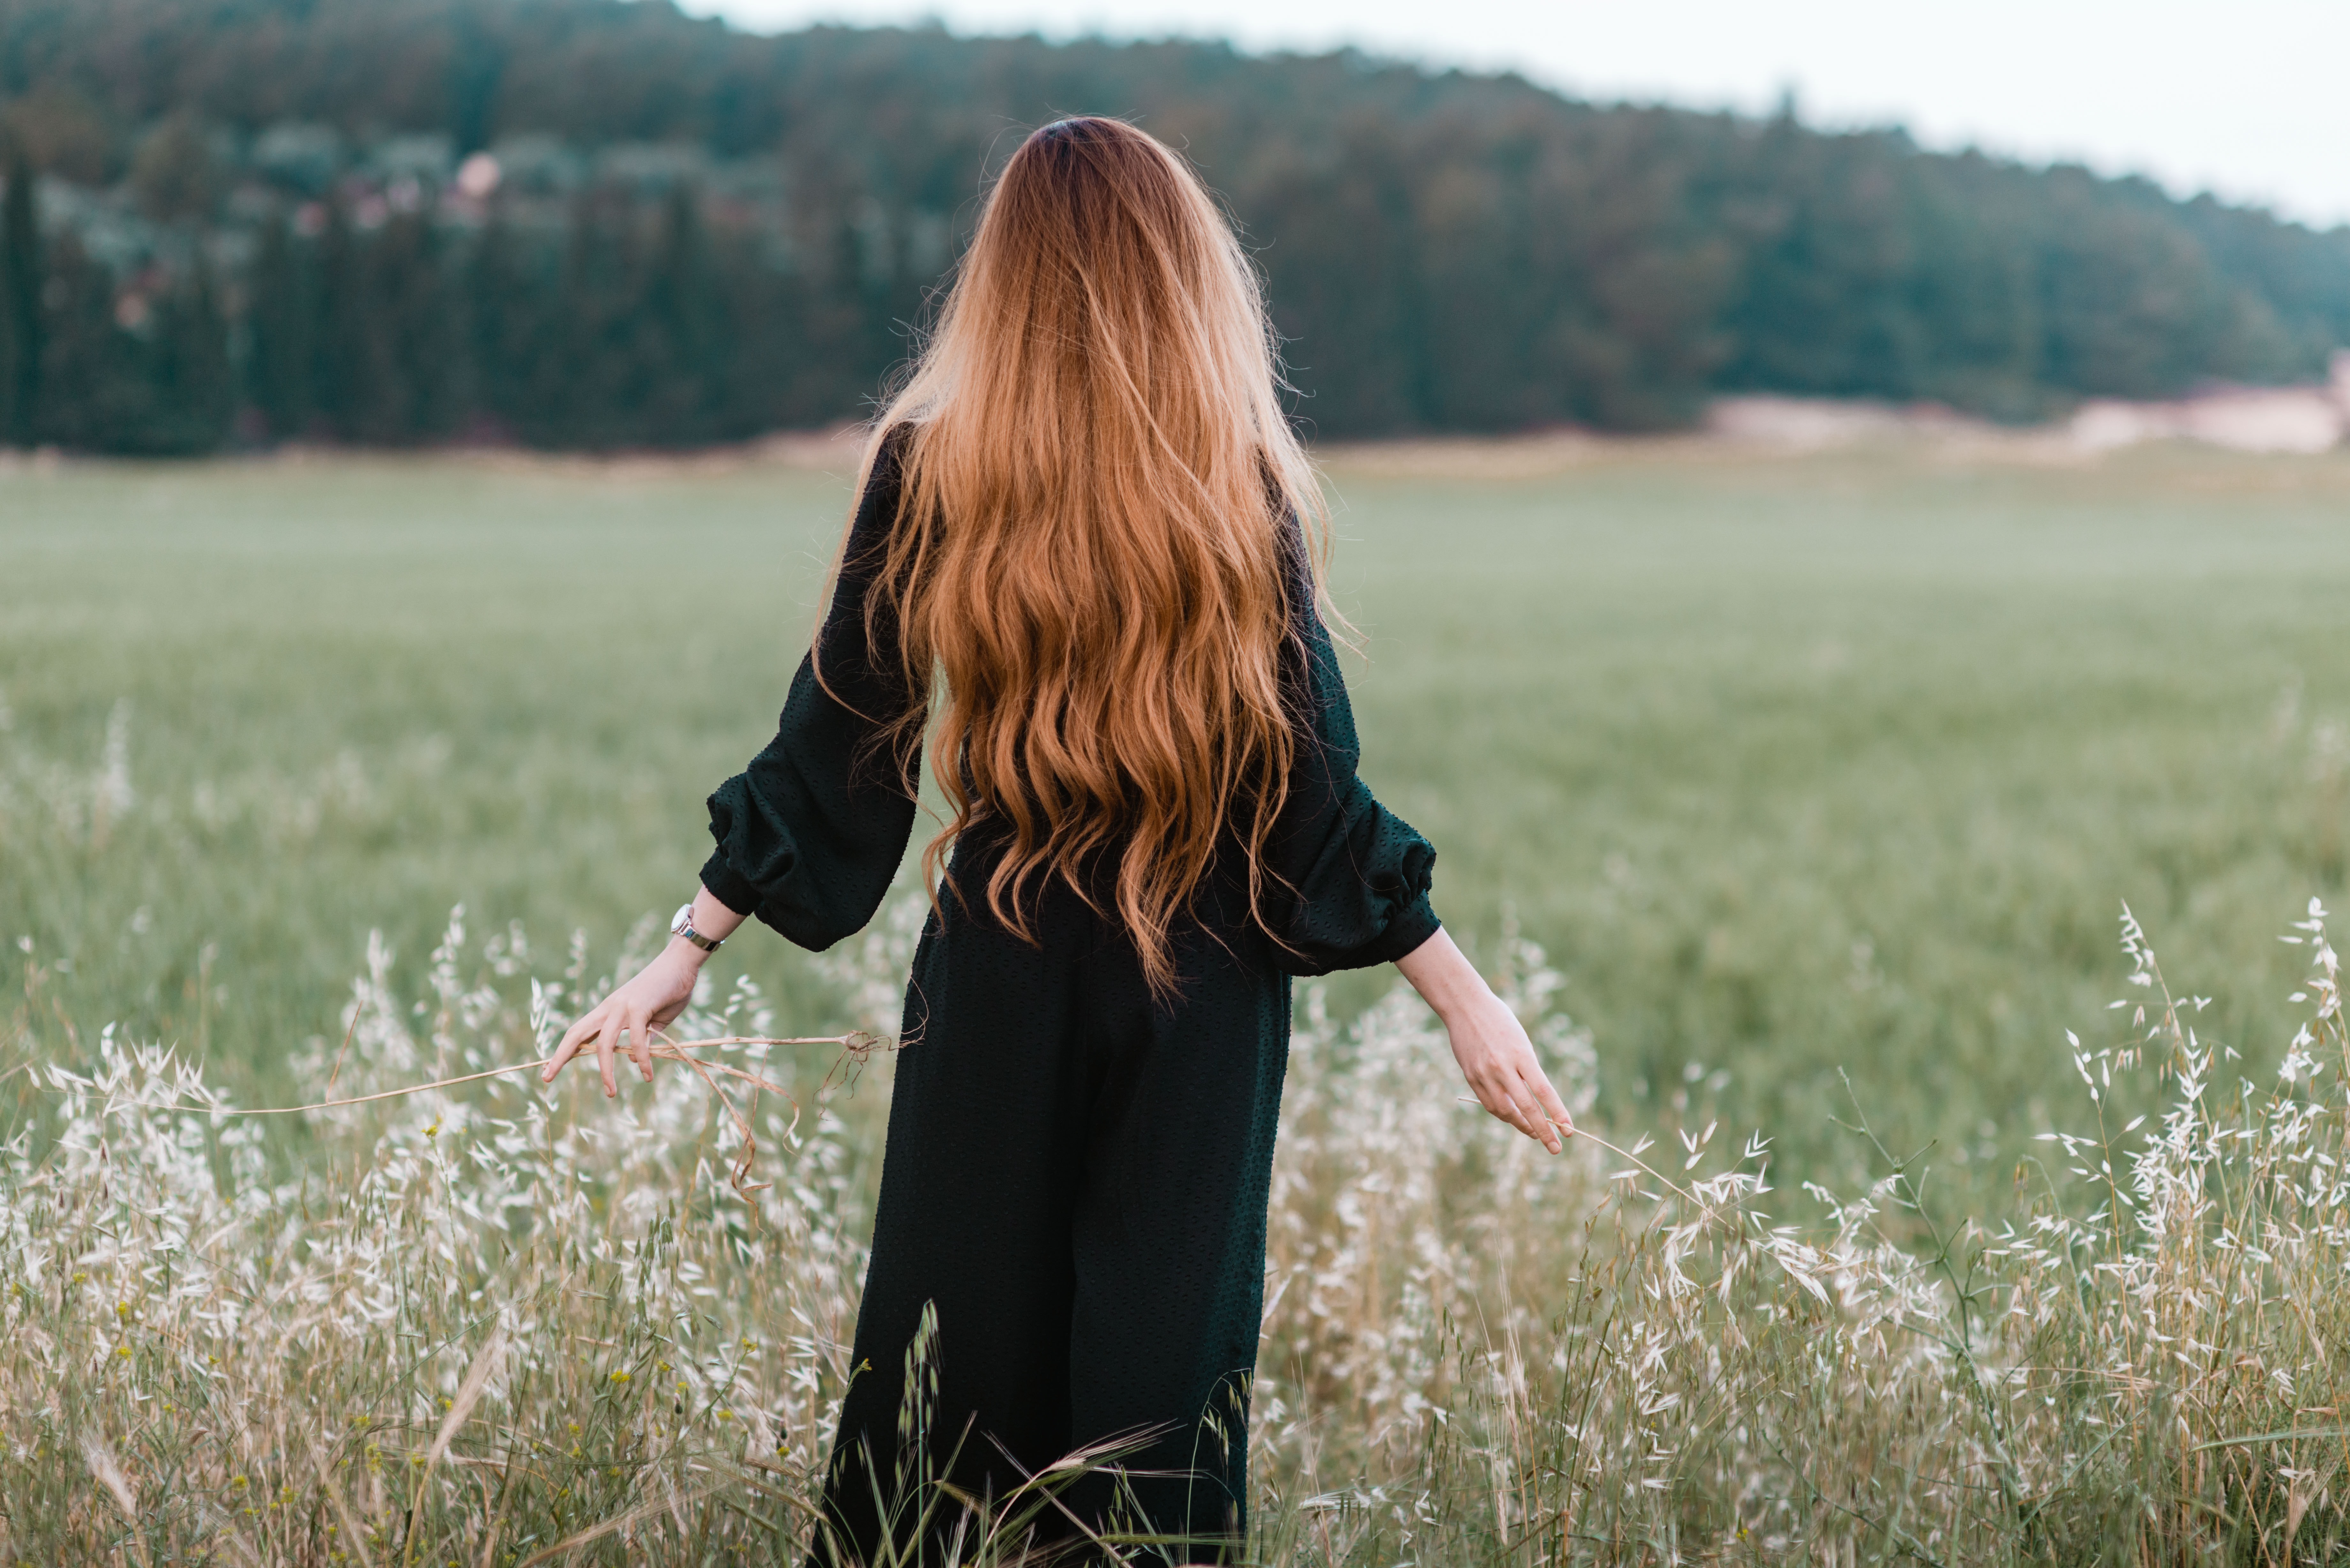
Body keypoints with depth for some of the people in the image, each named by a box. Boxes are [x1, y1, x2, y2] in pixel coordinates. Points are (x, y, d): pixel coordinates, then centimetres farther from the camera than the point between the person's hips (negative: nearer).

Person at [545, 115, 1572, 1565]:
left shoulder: (929, 467, -4)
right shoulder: (1240, 483, -7)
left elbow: (834, 743, -2)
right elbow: (1311, 784, -8)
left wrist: (690, 949, 6)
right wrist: (1466, 994, -1)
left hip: (999, 973, 1)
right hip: (1202, 976, -1)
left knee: (960, 1339, 11)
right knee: (1164, 1345, 6)